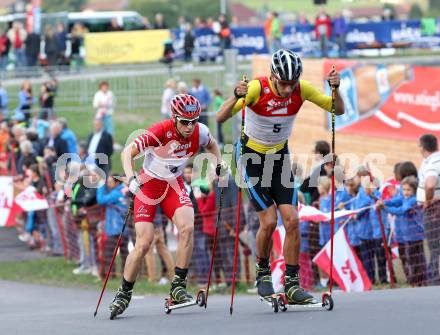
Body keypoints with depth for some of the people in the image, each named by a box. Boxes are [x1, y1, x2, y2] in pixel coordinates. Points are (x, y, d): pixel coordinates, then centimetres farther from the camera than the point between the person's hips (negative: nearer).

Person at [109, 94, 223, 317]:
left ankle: (178, 286, -12)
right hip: (148, 186, -4)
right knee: (144, 243, -12)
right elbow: (128, 152, -30)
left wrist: (219, 165, -2)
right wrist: (131, 179, -45)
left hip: (174, 185, 4)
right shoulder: (161, 132, -27)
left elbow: (212, 145, 14)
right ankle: (124, 293, 7)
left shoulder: (200, 132, -11)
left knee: (187, 228, -23)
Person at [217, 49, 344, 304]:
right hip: (252, 156, -4)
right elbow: (221, 118, -33)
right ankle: (263, 273, 11)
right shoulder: (257, 88, -26)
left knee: (292, 220, -8)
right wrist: (237, 98, -52)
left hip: (280, 156, 4)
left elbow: (338, 110, -8)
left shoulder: (302, 89, -16)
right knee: (269, 221, -13)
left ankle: (292, 284, 0)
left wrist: (336, 89, -27)